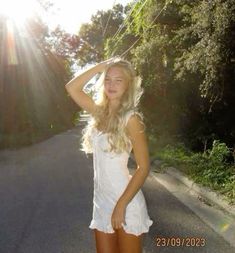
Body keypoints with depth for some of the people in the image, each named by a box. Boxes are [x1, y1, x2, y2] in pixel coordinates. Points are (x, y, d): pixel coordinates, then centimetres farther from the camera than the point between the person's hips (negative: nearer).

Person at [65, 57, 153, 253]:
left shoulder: (131, 118, -13)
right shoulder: (99, 112, 4)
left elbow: (143, 167, -14)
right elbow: (71, 88, 4)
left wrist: (121, 205, -18)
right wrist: (101, 66, -2)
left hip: (126, 201, -5)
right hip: (102, 201, 6)